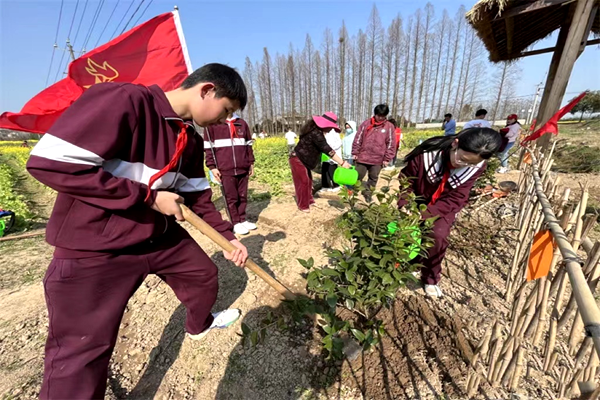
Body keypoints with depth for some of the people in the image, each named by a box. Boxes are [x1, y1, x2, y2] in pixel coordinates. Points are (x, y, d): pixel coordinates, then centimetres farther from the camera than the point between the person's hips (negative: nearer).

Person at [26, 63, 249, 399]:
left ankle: (200, 324, 52)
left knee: (205, 275, 22)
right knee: (81, 355, 6)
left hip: (162, 237, 8)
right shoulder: (124, 100, -21)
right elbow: (48, 162, -24)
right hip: (93, 249, -7)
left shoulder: (192, 141, 3)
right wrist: (149, 196, -22)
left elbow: (198, 196, 8)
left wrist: (228, 236, 6)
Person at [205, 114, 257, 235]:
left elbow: (248, 145, 17)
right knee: (231, 198, 5)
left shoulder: (242, 123, 14)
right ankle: (236, 223, 18)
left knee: (243, 196, 10)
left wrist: (251, 163, 14)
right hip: (225, 170, -3)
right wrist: (212, 167, -7)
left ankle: (243, 220, 25)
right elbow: (208, 147, 0)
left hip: (243, 169, 4)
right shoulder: (212, 124, 2)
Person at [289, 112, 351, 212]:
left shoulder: (315, 129, 4)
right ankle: (303, 206, 11)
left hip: (302, 160, 10)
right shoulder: (316, 133, -28)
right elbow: (327, 150, -33)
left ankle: (309, 200, 30)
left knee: (308, 180, 16)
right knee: (303, 182, -3)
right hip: (297, 160, -10)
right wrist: (342, 163, -34)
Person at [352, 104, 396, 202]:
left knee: (373, 178, 11)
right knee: (358, 176, 7)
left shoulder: (389, 126, 2)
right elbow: (358, 139, 3)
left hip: (378, 159, 1)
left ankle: (367, 193, 27)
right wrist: (355, 153, 0)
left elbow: (390, 144, 1)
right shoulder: (366, 123, 2)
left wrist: (387, 158, -3)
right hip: (362, 157, 0)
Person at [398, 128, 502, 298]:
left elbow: (456, 197, -20)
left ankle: (431, 279, 6)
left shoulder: (476, 167, -21)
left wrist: (427, 213, -33)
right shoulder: (428, 153, -30)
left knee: (438, 237, -17)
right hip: (417, 200, 0)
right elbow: (406, 181, -18)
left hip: (445, 206, 1)